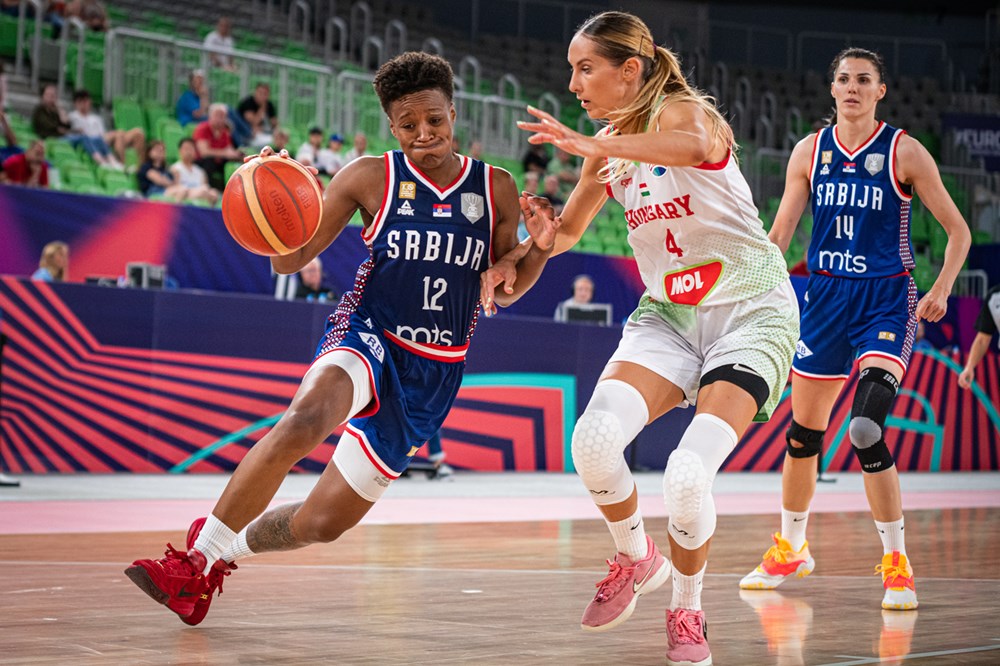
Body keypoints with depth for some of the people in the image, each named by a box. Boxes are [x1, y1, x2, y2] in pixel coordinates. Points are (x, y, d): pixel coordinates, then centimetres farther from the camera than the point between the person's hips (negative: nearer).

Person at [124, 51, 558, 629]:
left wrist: (538, 251, -11)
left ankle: (226, 548, 33)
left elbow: (501, 292, 9)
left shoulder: (495, 188, 3)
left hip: (433, 375, 3)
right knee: (306, 420, -39)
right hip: (367, 337, -3)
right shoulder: (371, 178, -3)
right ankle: (197, 559, -25)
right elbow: (291, 261, -2)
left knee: (324, 522, 2)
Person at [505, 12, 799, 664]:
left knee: (687, 475, -24)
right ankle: (636, 559, 8)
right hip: (669, 312, 6)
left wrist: (592, 146, -49)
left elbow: (694, 146, -42)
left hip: (751, 312, -6)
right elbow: (569, 231, 19)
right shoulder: (610, 149, 5)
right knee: (594, 438, -21)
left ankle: (688, 611, 4)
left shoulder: (683, 110, -15)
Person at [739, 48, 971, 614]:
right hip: (825, 294, 4)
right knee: (804, 432, 12)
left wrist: (941, 291, -14)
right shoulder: (810, 151, 5)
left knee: (867, 429, -22)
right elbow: (779, 234, 10)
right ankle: (790, 550, 33)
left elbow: (958, 230, 0)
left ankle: (896, 564, -9)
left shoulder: (905, 152, -4)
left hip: (886, 297, -4)